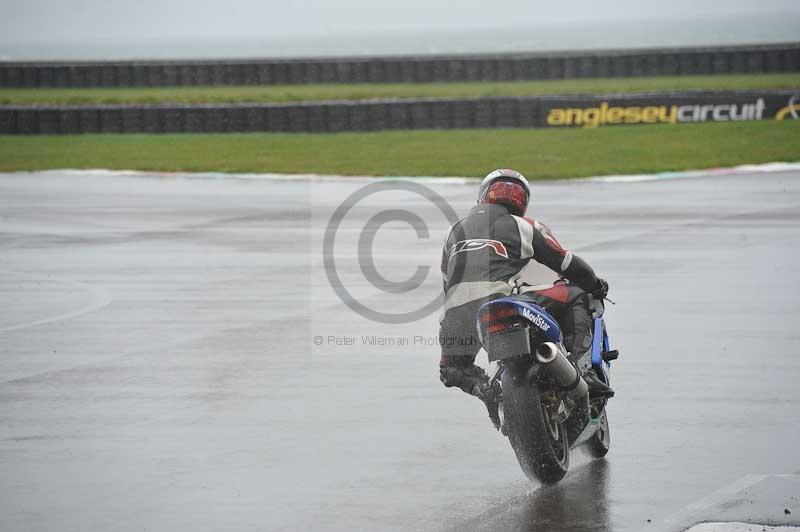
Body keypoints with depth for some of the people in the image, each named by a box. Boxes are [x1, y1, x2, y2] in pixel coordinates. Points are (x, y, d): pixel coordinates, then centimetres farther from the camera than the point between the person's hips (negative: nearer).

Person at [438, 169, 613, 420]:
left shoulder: (455, 232, 27)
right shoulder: (523, 227, 13)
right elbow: (566, 262, 14)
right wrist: (596, 284, 32)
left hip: (457, 317, 4)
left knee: (452, 366, 34)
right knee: (574, 296, 12)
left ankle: (484, 389, 1)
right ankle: (584, 370, -4)